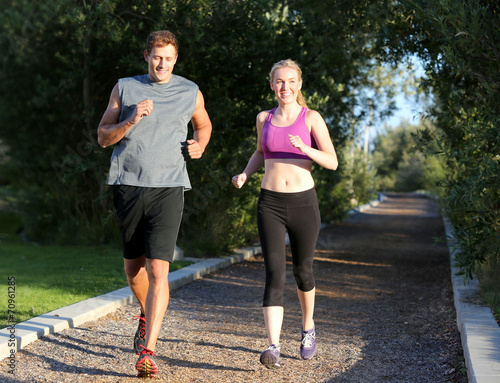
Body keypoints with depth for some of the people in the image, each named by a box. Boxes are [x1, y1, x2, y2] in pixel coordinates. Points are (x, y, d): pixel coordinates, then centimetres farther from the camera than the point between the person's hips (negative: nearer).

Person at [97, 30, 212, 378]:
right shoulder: (125, 88, 9)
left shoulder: (190, 92, 9)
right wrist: (131, 121, -10)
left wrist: (199, 146, 6)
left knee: (158, 270, -14)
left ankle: (147, 352, -15)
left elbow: (203, 124, 28)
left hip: (168, 188, -2)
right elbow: (103, 137, 8)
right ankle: (147, 315, 44)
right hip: (128, 185, 2)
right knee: (133, 267, 14)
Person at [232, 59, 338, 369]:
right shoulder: (264, 118, 8)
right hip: (270, 205, 1)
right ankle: (274, 347, -20)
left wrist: (306, 150, -26)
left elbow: (332, 162, -7)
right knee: (274, 274, -13)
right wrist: (245, 174, 7)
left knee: (303, 271, 15)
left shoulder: (311, 118, -1)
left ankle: (308, 328, 42)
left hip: (303, 203, -1)